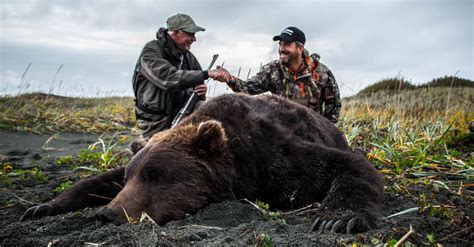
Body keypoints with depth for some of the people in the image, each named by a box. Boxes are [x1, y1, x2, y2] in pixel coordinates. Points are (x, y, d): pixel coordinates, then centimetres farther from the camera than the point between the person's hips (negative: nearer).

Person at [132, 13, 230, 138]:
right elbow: (169, 79, -33)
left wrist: (200, 91, -13)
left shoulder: (187, 56, 5)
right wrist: (207, 74, -36)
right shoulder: (150, 52, -15)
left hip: (181, 116, 6)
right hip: (156, 124, -5)